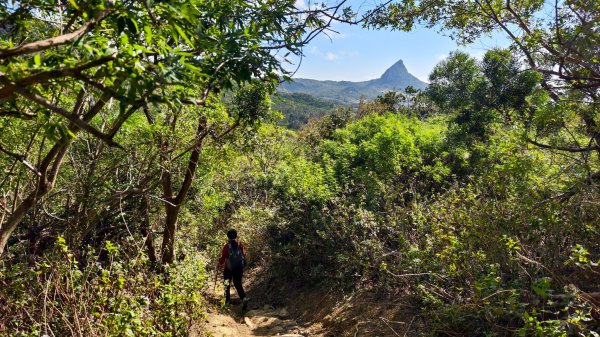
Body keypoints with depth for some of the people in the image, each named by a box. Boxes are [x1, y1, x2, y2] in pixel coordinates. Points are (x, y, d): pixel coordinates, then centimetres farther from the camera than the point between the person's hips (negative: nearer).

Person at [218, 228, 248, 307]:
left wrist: (220, 263, 10)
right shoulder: (240, 244, -6)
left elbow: (223, 257, -10)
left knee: (227, 283, 19)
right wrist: (242, 264, 16)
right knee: (238, 284, 10)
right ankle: (244, 298, -10)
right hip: (239, 268, 2)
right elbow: (244, 255, -1)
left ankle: (227, 300, 24)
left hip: (228, 268, -2)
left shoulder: (227, 246, -15)